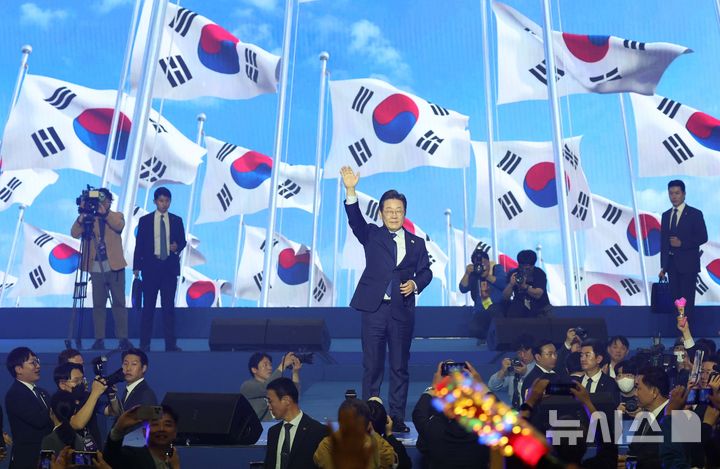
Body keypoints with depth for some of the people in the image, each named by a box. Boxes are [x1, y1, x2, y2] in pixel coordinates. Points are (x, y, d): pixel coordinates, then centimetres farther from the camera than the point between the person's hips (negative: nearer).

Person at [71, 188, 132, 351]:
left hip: (115, 267, -1)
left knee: (119, 303, 0)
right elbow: (75, 234, -5)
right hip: (96, 267, 1)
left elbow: (119, 226, -14)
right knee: (98, 304, 3)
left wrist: (104, 213, -23)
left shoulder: (116, 216, 8)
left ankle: (123, 338, 2)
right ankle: (99, 339, 7)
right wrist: (82, 215, -17)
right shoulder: (89, 219, 9)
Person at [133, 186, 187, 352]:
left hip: (170, 267, 1)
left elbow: (183, 241, 12)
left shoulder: (176, 220, 8)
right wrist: (136, 267, -1)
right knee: (148, 306, 2)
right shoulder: (145, 220, 4)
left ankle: (170, 343, 5)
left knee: (169, 306, 2)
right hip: (150, 267, -1)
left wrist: (177, 246, -11)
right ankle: (144, 343, 7)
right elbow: (139, 245, 4)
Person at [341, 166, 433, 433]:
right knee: (372, 367, 2)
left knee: (400, 367, 6)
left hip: (402, 311, 2)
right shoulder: (371, 235, 7)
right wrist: (351, 191, -24)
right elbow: (355, 220, -9)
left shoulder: (416, 243, 13)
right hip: (374, 308, -2)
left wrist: (415, 284, -9)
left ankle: (397, 418, 13)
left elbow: (425, 271, 13)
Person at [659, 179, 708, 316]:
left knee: (687, 299, -4)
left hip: (688, 264, -5)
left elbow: (703, 237, -7)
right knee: (675, 298, 6)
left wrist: (682, 243, -18)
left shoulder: (695, 214, -2)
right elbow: (663, 241, 12)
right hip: (671, 264, 5)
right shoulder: (666, 215, 13)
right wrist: (663, 266, 10)